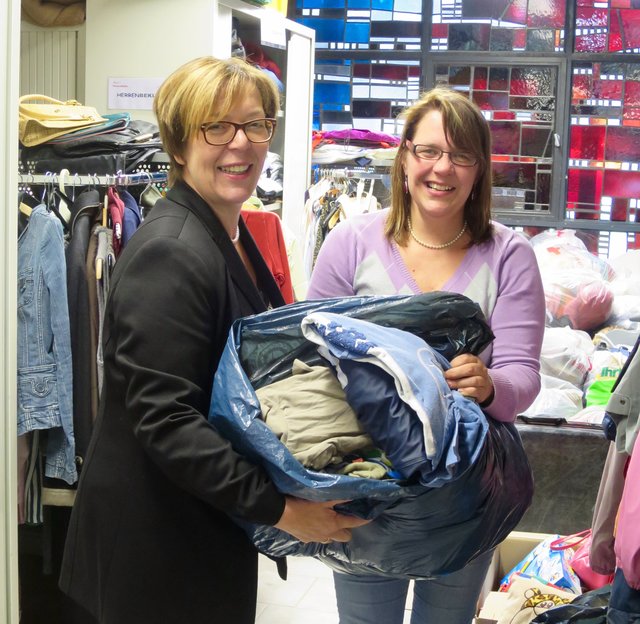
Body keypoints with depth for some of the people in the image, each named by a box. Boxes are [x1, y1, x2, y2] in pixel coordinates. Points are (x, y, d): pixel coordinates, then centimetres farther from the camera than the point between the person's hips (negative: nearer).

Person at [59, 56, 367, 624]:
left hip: (210, 526, 9)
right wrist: (278, 507, -29)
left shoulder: (231, 233, 8)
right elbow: (165, 421, -27)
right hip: (160, 545, -9)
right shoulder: (170, 255, -22)